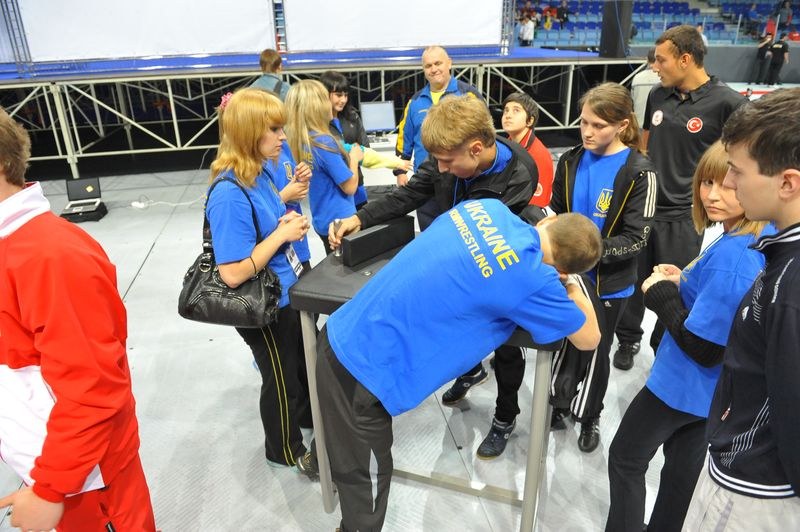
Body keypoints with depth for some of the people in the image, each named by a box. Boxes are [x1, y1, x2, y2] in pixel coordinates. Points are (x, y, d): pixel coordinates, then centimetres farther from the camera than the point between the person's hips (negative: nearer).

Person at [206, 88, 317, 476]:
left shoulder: (259, 173, -2)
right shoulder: (229, 194, -29)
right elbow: (233, 273, -30)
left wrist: (289, 224, -7)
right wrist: (282, 234, -25)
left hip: (288, 292, 8)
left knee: (308, 362, 27)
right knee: (281, 379, 15)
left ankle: (311, 418, 55)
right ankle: (284, 449, 41)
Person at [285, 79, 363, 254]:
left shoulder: (300, 142, 2)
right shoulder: (323, 142, -21)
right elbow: (350, 187, -15)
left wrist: (347, 156, 7)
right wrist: (354, 158, -1)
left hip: (323, 221, 8)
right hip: (340, 221, -8)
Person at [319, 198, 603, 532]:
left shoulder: (489, 206, 3)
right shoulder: (533, 278, -17)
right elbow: (589, 339, 2)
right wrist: (571, 287, 19)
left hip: (341, 335, 8)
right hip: (363, 366, -8)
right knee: (365, 478, 18)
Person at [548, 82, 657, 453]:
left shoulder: (639, 172, -14)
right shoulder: (570, 161, -2)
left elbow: (637, 238, -15)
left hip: (608, 283, -3)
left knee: (595, 352, 15)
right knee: (563, 344, 16)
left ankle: (589, 418, 38)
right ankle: (560, 404, 40)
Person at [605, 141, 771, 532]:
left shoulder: (730, 255, -31)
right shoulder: (765, 241, -4)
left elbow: (704, 347, -28)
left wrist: (661, 293, -17)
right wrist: (683, 283, -1)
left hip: (684, 385, -8)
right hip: (714, 389, 9)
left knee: (626, 459, 13)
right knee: (682, 469, 26)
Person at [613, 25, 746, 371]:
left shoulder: (727, 102, -13)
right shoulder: (657, 95, 4)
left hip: (684, 214, -4)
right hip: (641, 204, 5)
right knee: (632, 277, 14)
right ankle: (628, 338, 36)